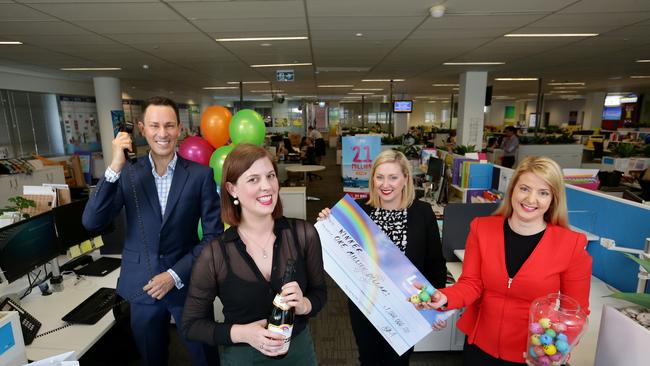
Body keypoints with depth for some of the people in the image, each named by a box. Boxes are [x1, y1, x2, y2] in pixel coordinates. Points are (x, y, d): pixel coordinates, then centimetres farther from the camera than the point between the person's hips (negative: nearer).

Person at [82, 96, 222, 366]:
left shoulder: (200, 174, -10)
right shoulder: (127, 173, -4)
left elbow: (213, 235, -8)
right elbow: (91, 222, -12)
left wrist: (175, 275, -14)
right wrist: (114, 168, -22)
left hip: (188, 285, -2)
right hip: (142, 287, 2)